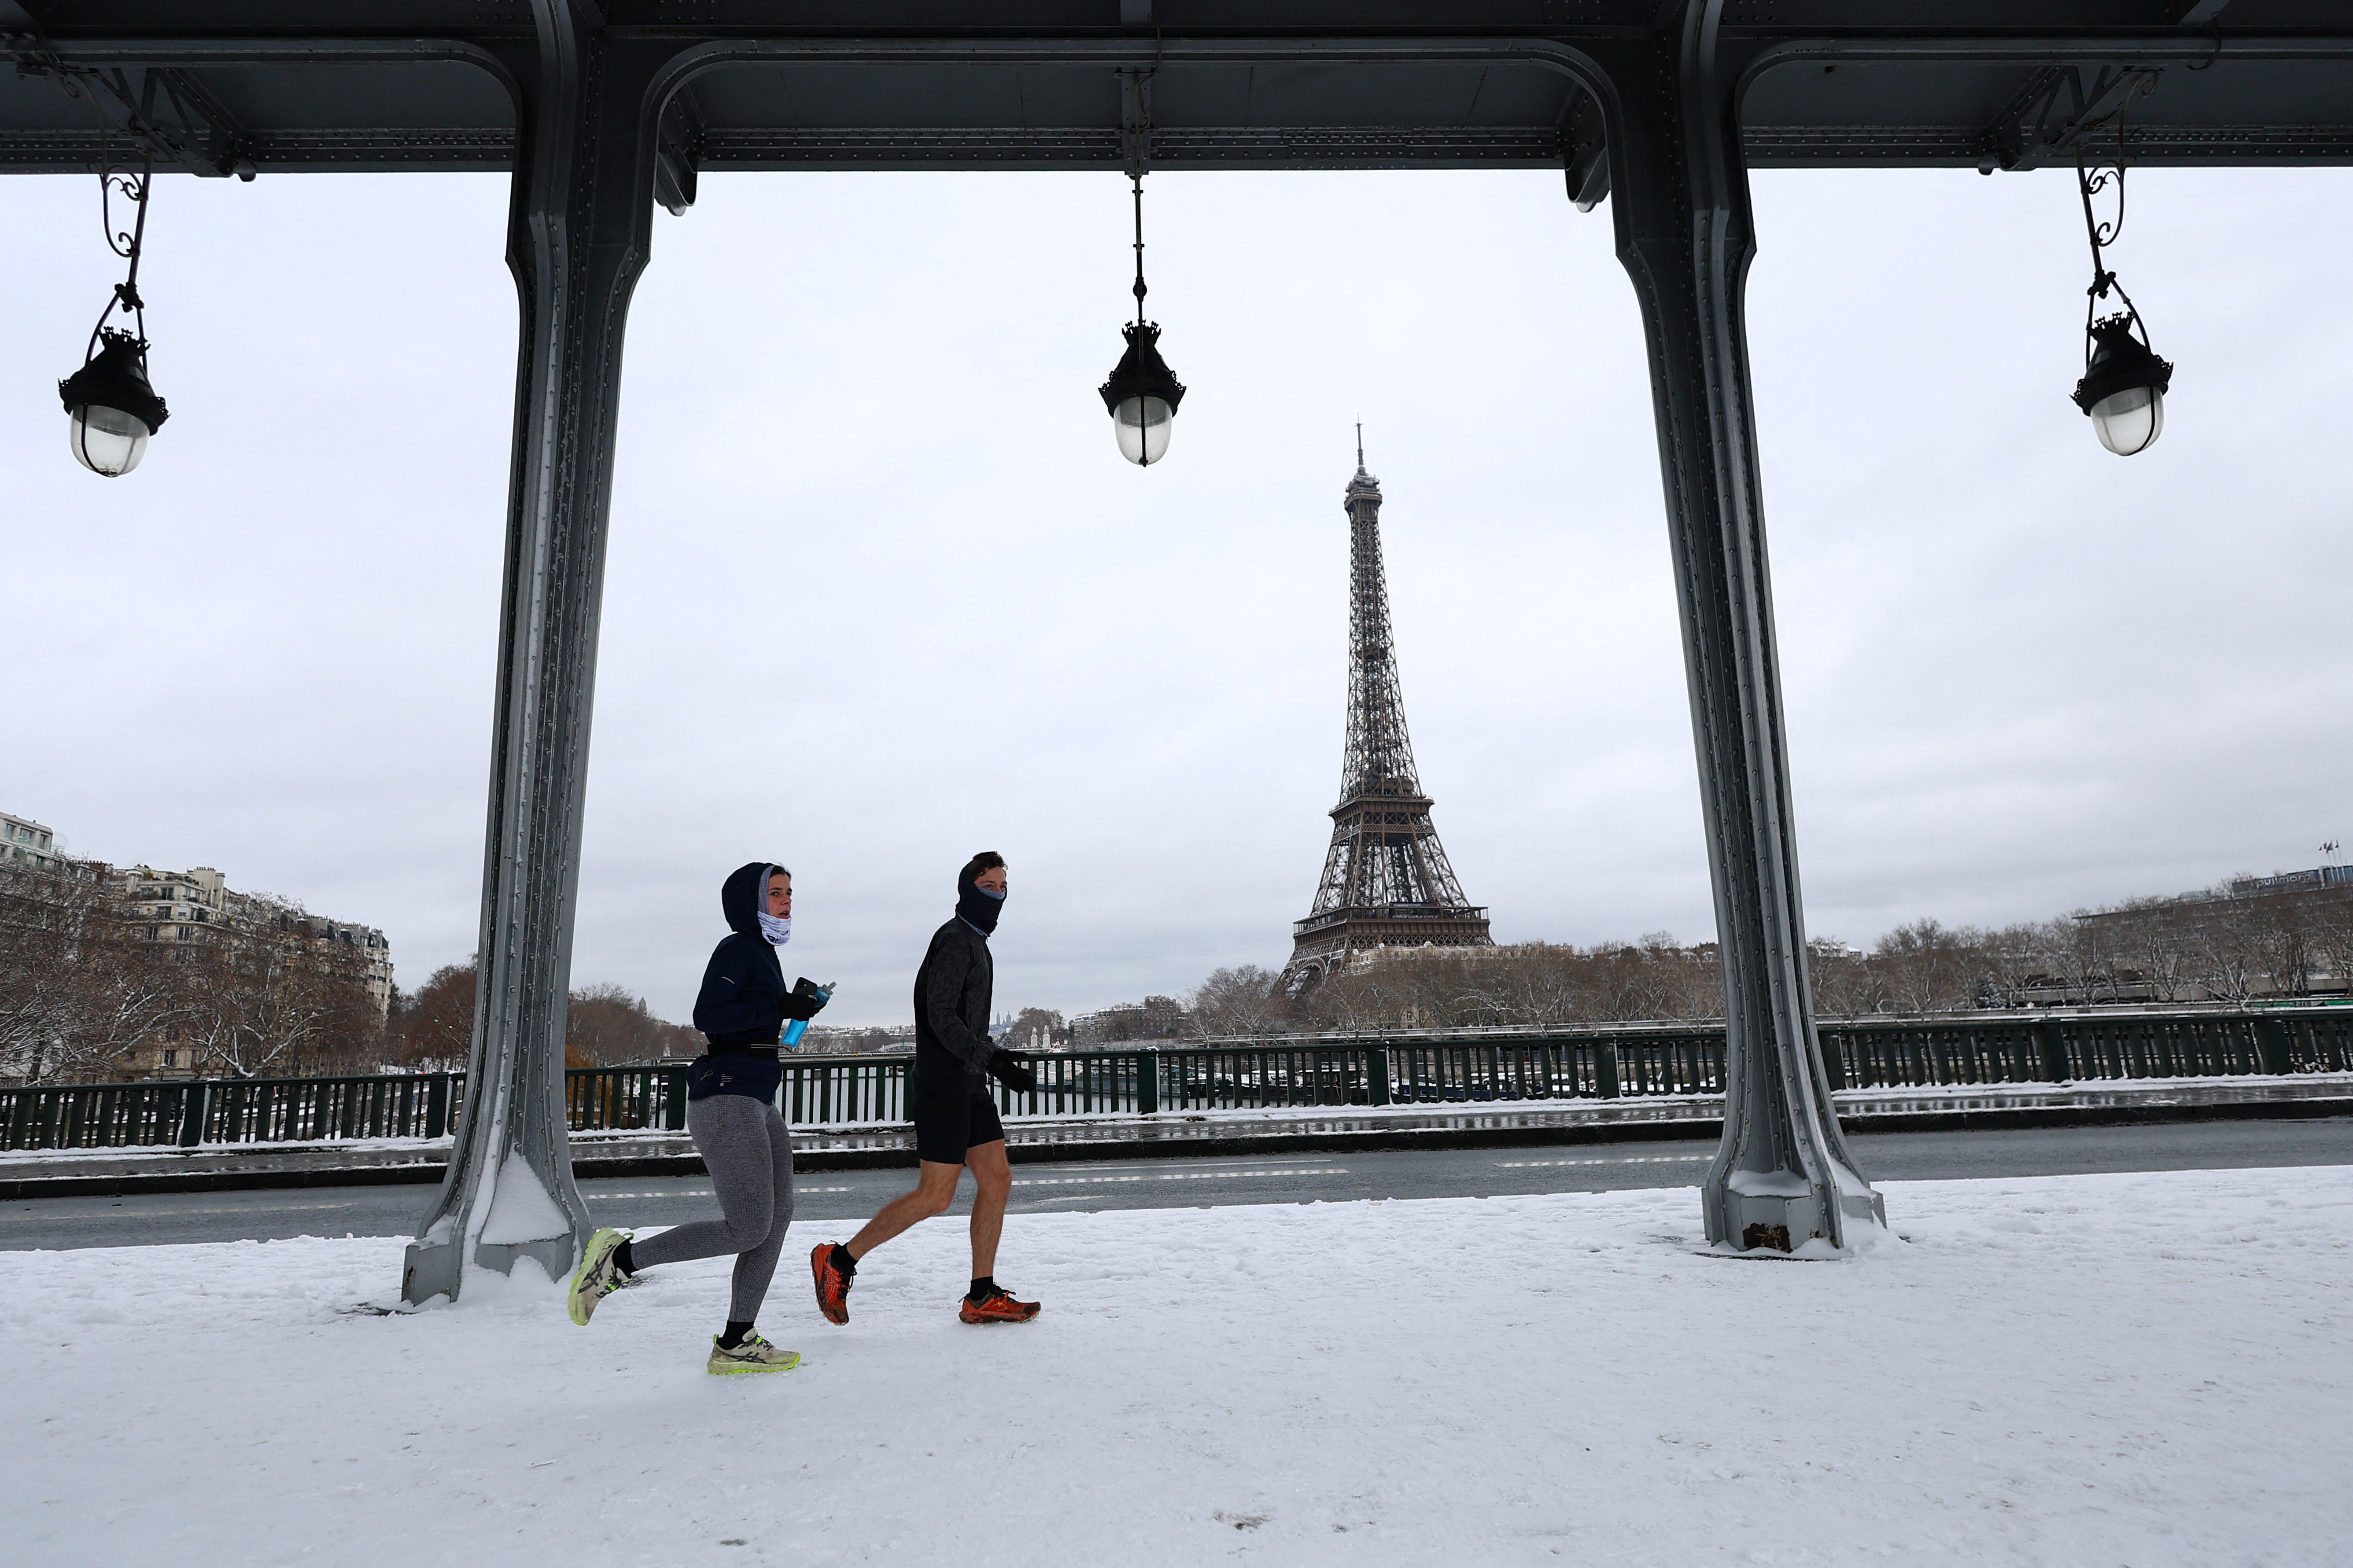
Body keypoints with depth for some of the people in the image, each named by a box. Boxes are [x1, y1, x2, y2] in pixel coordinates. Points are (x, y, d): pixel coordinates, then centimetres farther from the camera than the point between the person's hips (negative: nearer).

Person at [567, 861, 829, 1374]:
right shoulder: (737, 949, -9)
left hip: (755, 1104, 10)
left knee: (778, 1217, 5)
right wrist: (780, 1008, -22)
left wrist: (798, 1004, 11)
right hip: (727, 1099, -10)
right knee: (747, 1229, -10)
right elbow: (708, 1015, -21)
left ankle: (734, 1344, 10)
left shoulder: (762, 953, 20)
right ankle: (620, 1257, 1)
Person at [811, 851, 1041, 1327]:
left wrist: (995, 1056, 16)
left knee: (997, 1181, 5)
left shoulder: (976, 944, 19)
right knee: (935, 1197, -7)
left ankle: (982, 1296, 10)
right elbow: (941, 1018, -21)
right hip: (943, 1086, -10)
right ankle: (839, 1261, 6)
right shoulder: (955, 940, -12)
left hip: (970, 1086, 10)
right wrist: (992, 1061, -24)